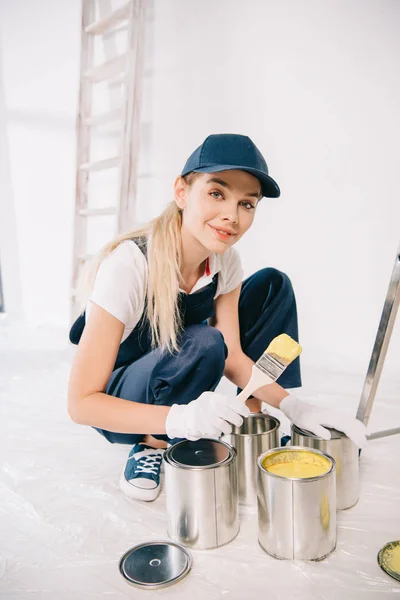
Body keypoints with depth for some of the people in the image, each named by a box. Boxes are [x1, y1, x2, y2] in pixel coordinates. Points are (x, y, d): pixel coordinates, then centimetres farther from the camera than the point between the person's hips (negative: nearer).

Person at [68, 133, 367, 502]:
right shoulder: (129, 265, -31)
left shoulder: (225, 260, -11)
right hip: (122, 405, -5)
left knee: (272, 285, -6)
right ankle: (151, 447, -8)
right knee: (203, 345, -36)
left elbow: (234, 356, -8)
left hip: (179, 389, 6)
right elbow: (81, 403, -29)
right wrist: (180, 418, -44)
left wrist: (294, 406, -22)